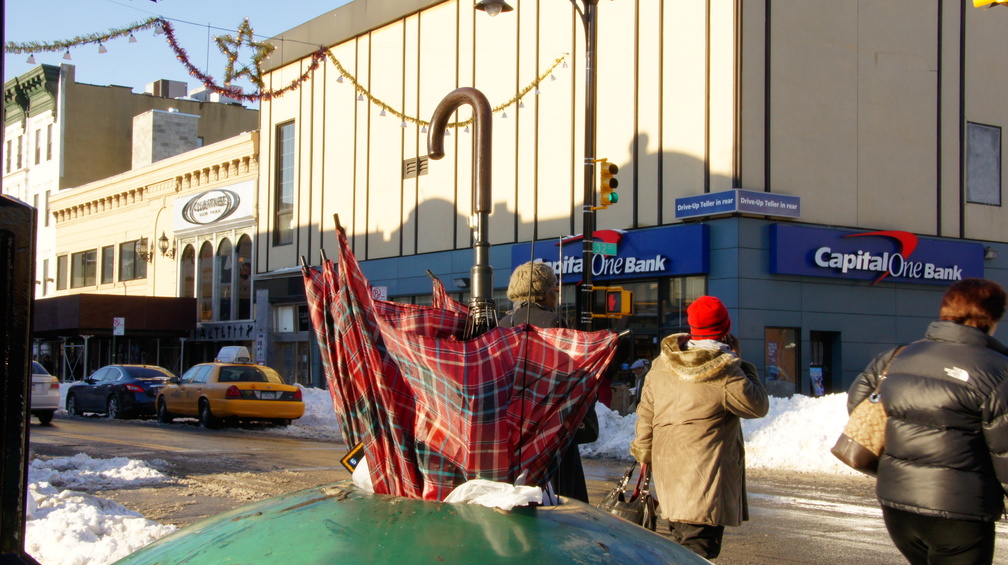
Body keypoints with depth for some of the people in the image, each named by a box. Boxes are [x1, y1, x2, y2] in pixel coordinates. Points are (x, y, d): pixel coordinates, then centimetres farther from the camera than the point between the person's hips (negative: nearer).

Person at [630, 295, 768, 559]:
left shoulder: (661, 364, 5)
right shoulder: (725, 372, -16)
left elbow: (646, 411, 12)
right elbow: (758, 406, -4)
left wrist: (643, 451, 23)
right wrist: (748, 372, 7)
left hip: (667, 470, 7)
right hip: (705, 477, -7)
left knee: (681, 544, 22)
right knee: (698, 548, -8)